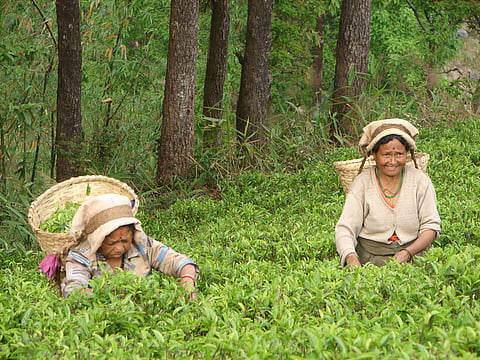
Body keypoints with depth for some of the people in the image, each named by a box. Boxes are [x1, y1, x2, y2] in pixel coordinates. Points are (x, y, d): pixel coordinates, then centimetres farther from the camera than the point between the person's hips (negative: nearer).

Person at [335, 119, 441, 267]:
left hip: (413, 256, 0)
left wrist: (408, 252, -16)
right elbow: (345, 228, -7)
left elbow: (431, 227, 3)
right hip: (370, 257, 0)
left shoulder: (420, 180, 2)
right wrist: (351, 258, -28)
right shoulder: (362, 182, -1)